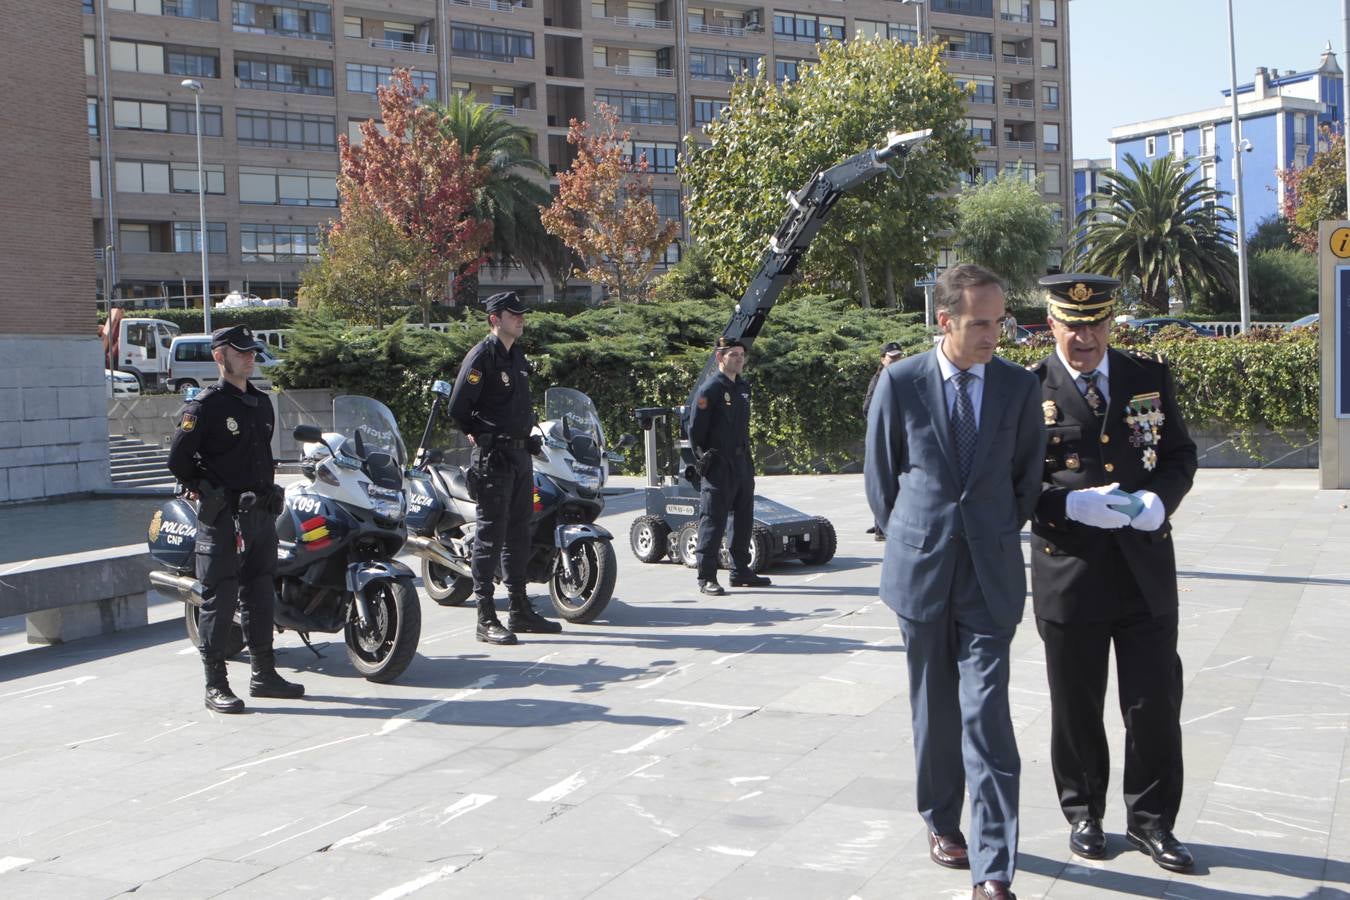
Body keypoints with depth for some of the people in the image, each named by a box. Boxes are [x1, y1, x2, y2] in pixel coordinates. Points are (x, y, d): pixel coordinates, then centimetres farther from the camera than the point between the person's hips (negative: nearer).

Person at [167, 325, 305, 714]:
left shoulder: (262, 403, 15)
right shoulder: (204, 405, -10)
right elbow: (178, 459, -12)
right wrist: (203, 489, -2)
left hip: (262, 515, 7)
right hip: (222, 518, -7)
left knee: (260, 595, 13)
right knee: (220, 600, -3)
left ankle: (264, 673, 23)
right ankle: (215, 685, 3)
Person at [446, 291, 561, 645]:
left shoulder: (517, 355, 16)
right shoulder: (482, 355, -11)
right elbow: (458, 407, -15)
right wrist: (483, 437, -2)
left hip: (520, 454, 9)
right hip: (493, 457, -9)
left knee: (519, 533, 14)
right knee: (491, 533, -7)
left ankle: (520, 610, 23)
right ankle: (486, 619, -4)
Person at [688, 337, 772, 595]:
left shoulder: (742, 387, 14)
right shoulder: (710, 389, -12)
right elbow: (695, 428, -13)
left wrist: (746, 455, 17)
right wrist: (703, 460, -11)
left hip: (742, 463, 9)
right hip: (718, 465, -9)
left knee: (744, 519, 14)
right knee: (713, 521, -6)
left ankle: (740, 572, 24)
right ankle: (706, 577, -2)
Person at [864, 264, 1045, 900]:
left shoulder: (1019, 386, 1)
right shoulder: (901, 382, -3)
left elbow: (1027, 476, 12)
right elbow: (879, 473, 6)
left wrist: (998, 538, 11)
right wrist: (909, 540, 10)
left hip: (991, 573, 0)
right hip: (921, 571, 0)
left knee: (987, 718, -7)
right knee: (934, 710, 13)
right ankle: (941, 821, 35)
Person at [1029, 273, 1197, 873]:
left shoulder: (1150, 378, 6)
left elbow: (1179, 455, 10)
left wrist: (1160, 498, -10)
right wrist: (1071, 504, -20)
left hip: (1146, 570, 2)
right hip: (1068, 572, -2)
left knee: (1156, 704, 7)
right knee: (1076, 706, 11)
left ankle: (1150, 820, 24)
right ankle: (1083, 814, 30)